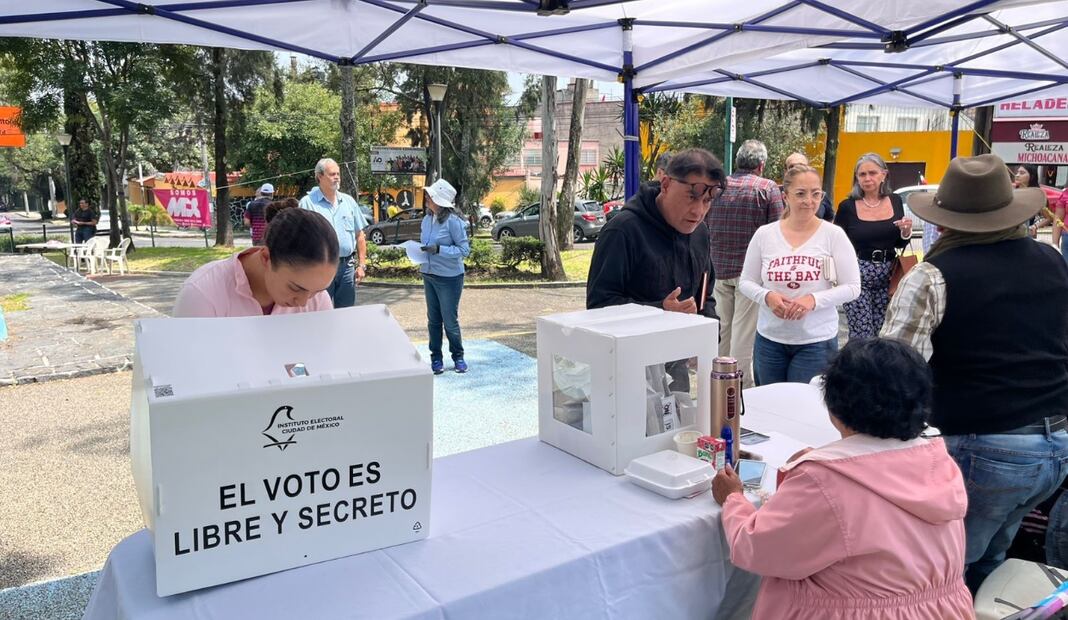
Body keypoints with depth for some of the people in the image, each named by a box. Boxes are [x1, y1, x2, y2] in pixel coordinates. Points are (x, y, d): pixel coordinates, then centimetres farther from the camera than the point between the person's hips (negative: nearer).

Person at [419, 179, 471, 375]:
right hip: (429, 275, 6)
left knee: (450, 320, 4)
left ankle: (458, 357, 22)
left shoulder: (453, 221, -16)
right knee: (433, 320, 11)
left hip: (449, 277, -6)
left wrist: (439, 249, -23)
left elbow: (464, 249, -14)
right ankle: (436, 358, 22)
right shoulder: (427, 220, 4)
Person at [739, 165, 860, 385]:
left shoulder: (834, 234, -4)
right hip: (769, 339, 2)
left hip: (817, 340, -2)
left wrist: (814, 300, -19)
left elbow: (852, 287, -4)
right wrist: (767, 296, -14)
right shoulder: (764, 234, 1)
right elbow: (746, 282, 7)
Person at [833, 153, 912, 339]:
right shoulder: (847, 206, -5)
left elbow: (899, 244, 15)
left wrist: (905, 232, -6)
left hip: (887, 275, 4)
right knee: (861, 336, -5)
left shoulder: (895, 201, 5)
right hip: (857, 275, -3)